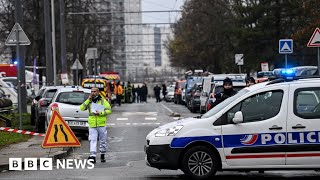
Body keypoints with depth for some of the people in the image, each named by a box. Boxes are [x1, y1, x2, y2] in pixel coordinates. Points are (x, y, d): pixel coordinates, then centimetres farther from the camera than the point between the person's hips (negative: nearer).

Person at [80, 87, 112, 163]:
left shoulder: (103, 101, 3)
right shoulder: (89, 102, 10)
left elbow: (109, 110, -5)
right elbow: (81, 108, -3)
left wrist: (100, 113, -17)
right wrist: (88, 100, -8)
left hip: (101, 124, -1)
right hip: (92, 125, 1)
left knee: (103, 141, 9)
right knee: (92, 141, -10)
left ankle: (102, 155, 25)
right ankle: (93, 156, -17)